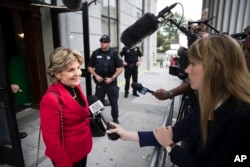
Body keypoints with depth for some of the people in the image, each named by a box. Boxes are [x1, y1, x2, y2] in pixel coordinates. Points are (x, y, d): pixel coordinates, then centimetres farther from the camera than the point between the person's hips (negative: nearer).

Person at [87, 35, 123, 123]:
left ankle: (115, 119, 27)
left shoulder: (114, 53, -6)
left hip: (111, 83, -2)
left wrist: (112, 78, -14)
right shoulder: (96, 53, 1)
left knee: (114, 102, 9)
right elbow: (90, 67, 7)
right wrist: (96, 75, -8)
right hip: (99, 82, 2)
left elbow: (120, 68, -7)